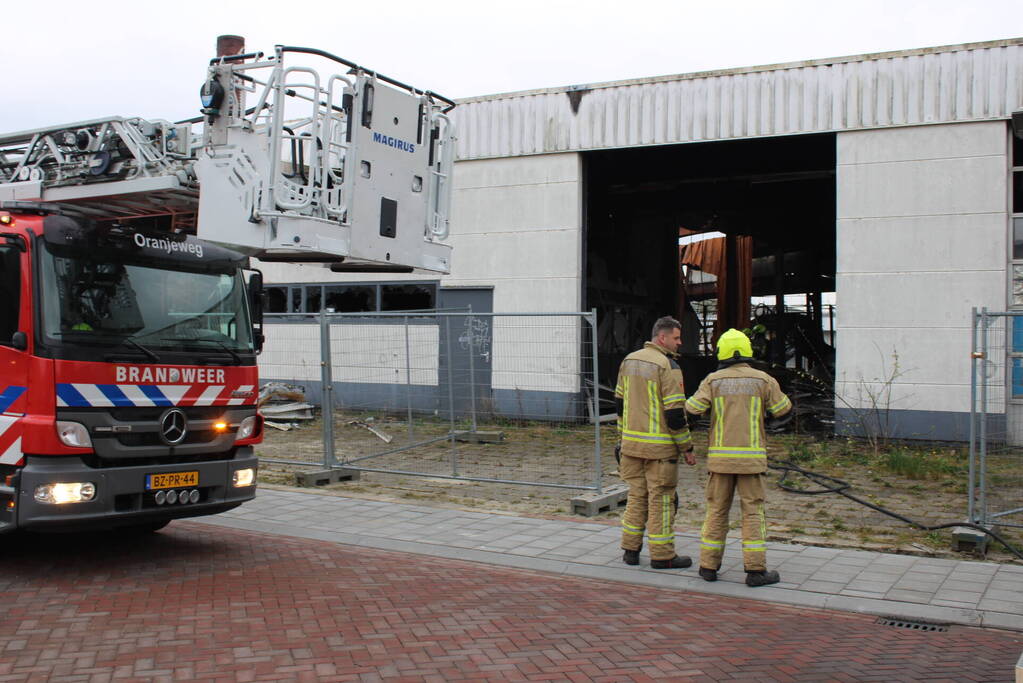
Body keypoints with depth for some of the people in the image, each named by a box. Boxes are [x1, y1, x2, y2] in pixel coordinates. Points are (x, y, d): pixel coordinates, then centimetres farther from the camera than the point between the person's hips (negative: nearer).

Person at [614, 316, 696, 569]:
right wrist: (687, 448, -9)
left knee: (636, 496, 14)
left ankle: (630, 550, 18)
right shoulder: (667, 366, -15)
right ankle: (662, 555, 9)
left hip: (632, 442, 7)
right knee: (661, 499, 1)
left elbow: (619, 402, 15)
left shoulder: (629, 361, 10)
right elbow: (675, 412, -17)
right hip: (659, 446, -7)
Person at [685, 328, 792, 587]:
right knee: (753, 511, 2)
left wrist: (690, 401, 15)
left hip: (720, 456, 1)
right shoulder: (762, 380, -1)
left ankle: (709, 565, 12)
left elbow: (693, 408, -8)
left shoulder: (714, 380, -1)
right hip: (751, 457, -1)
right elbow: (782, 408, 8)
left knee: (717, 510, 10)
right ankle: (756, 569, -1)